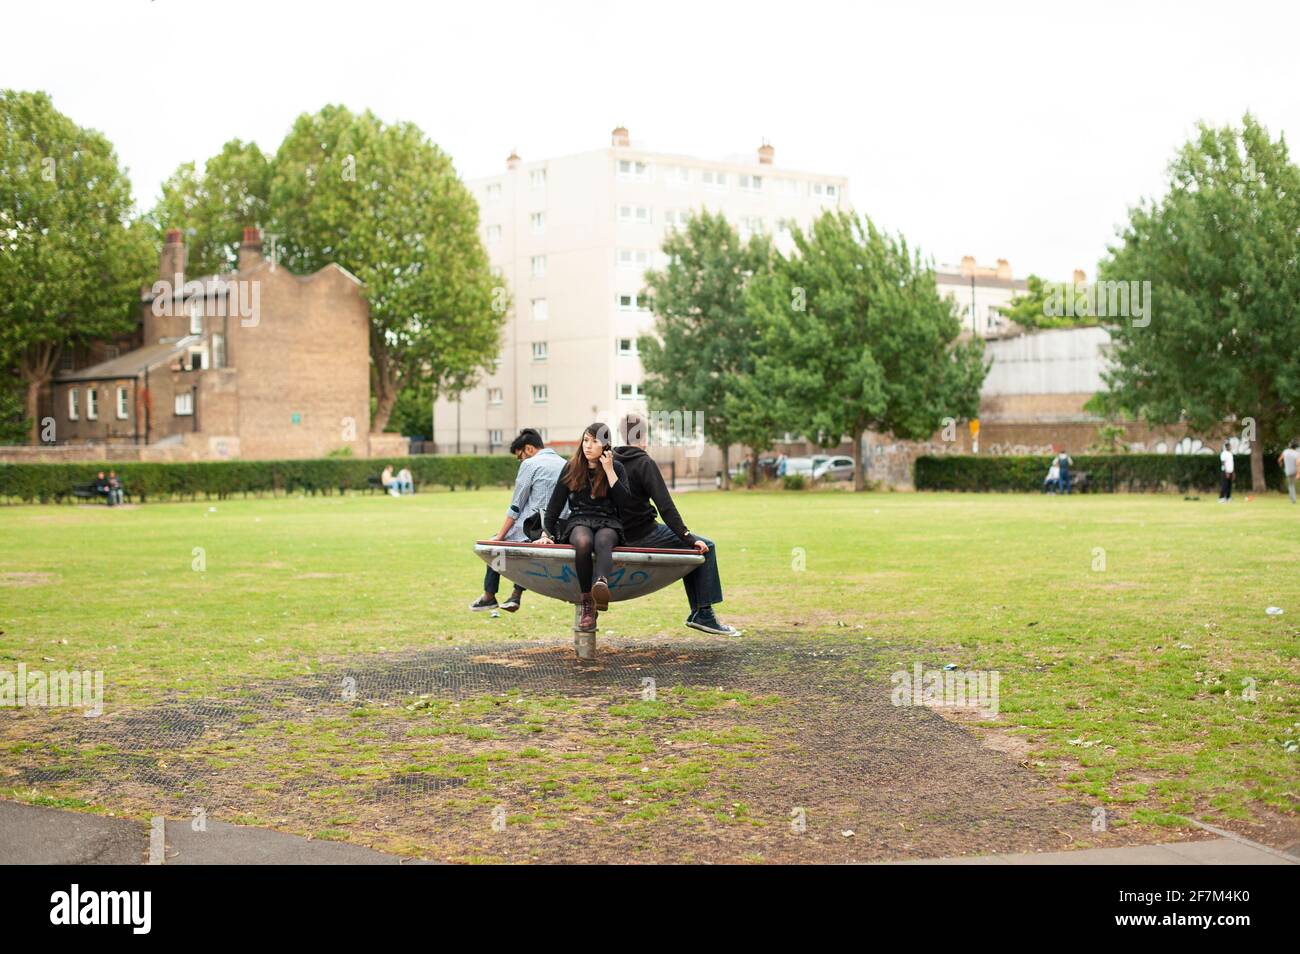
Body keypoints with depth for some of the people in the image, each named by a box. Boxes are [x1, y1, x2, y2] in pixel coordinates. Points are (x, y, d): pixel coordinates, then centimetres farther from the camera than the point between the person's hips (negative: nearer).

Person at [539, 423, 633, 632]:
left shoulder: (616, 468, 8)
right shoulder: (572, 468, 11)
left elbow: (625, 503, -6)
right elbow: (555, 503, 13)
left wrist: (609, 471, -8)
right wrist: (546, 533, 5)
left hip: (608, 523, -1)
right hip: (579, 522, 1)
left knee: (602, 542, -39)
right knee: (583, 542, -37)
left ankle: (602, 583, -71)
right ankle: (587, 605, -40)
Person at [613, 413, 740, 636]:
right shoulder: (644, 464, -15)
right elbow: (665, 506, -21)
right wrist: (687, 537, -18)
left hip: (622, 537, 9)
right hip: (643, 537, -9)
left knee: (689, 547, 26)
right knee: (706, 547, 0)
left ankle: (697, 613, 25)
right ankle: (704, 615, -1)